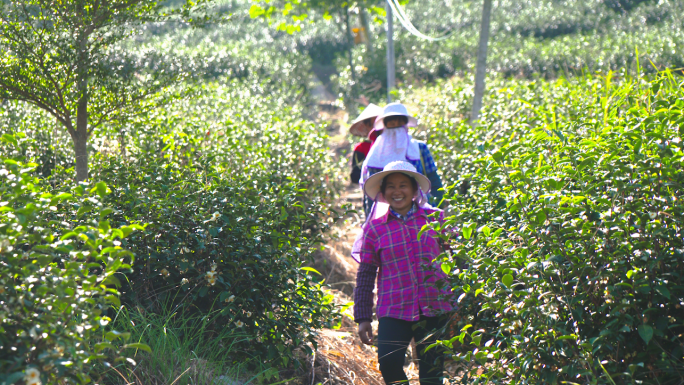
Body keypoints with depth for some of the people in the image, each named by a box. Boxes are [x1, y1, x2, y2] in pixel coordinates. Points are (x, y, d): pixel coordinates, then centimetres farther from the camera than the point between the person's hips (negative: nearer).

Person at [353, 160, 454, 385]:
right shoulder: (375, 228, 4)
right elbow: (365, 275, 8)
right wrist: (362, 318, 7)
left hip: (435, 308, 1)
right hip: (394, 310, -1)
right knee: (388, 361, -20)